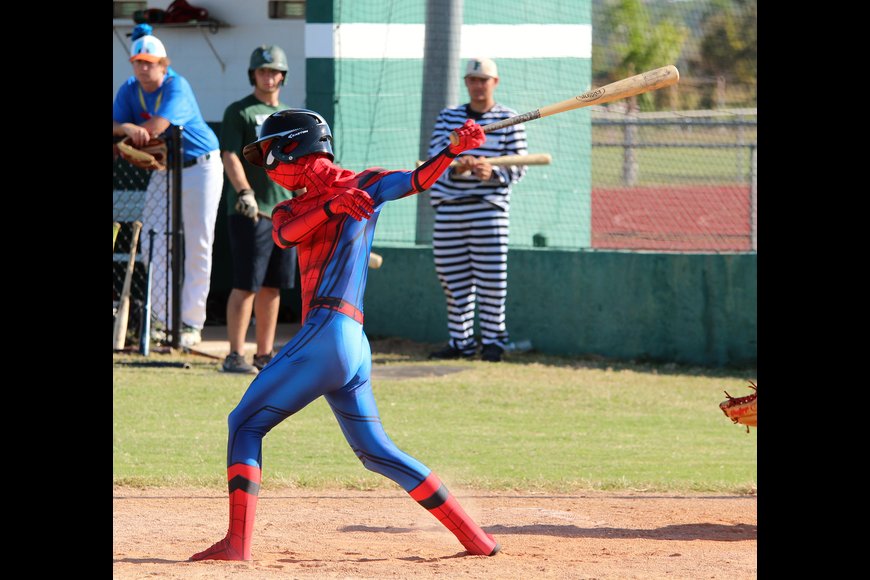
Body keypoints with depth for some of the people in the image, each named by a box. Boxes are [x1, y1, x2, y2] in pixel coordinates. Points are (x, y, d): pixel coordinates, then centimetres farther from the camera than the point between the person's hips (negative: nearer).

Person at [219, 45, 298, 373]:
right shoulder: (239, 112, -1)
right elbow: (230, 157, -13)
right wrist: (244, 192, -27)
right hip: (250, 212, -6)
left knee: (272, 286, 7)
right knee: (246, 285, -10)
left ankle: (265, 355, 12)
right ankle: (235, 356, -9)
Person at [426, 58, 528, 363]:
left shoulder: (509, 120, 2)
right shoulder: (448, 117, 11)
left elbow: (518, 167, -2)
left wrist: (492, 172, -22)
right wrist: (458, 167, -21)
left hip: (489, 207, -3)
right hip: (449, 206, 3)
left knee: (491, 277, -6)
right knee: (453, 279, 5)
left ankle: (492, 340, 5)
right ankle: (461, 342, 15)